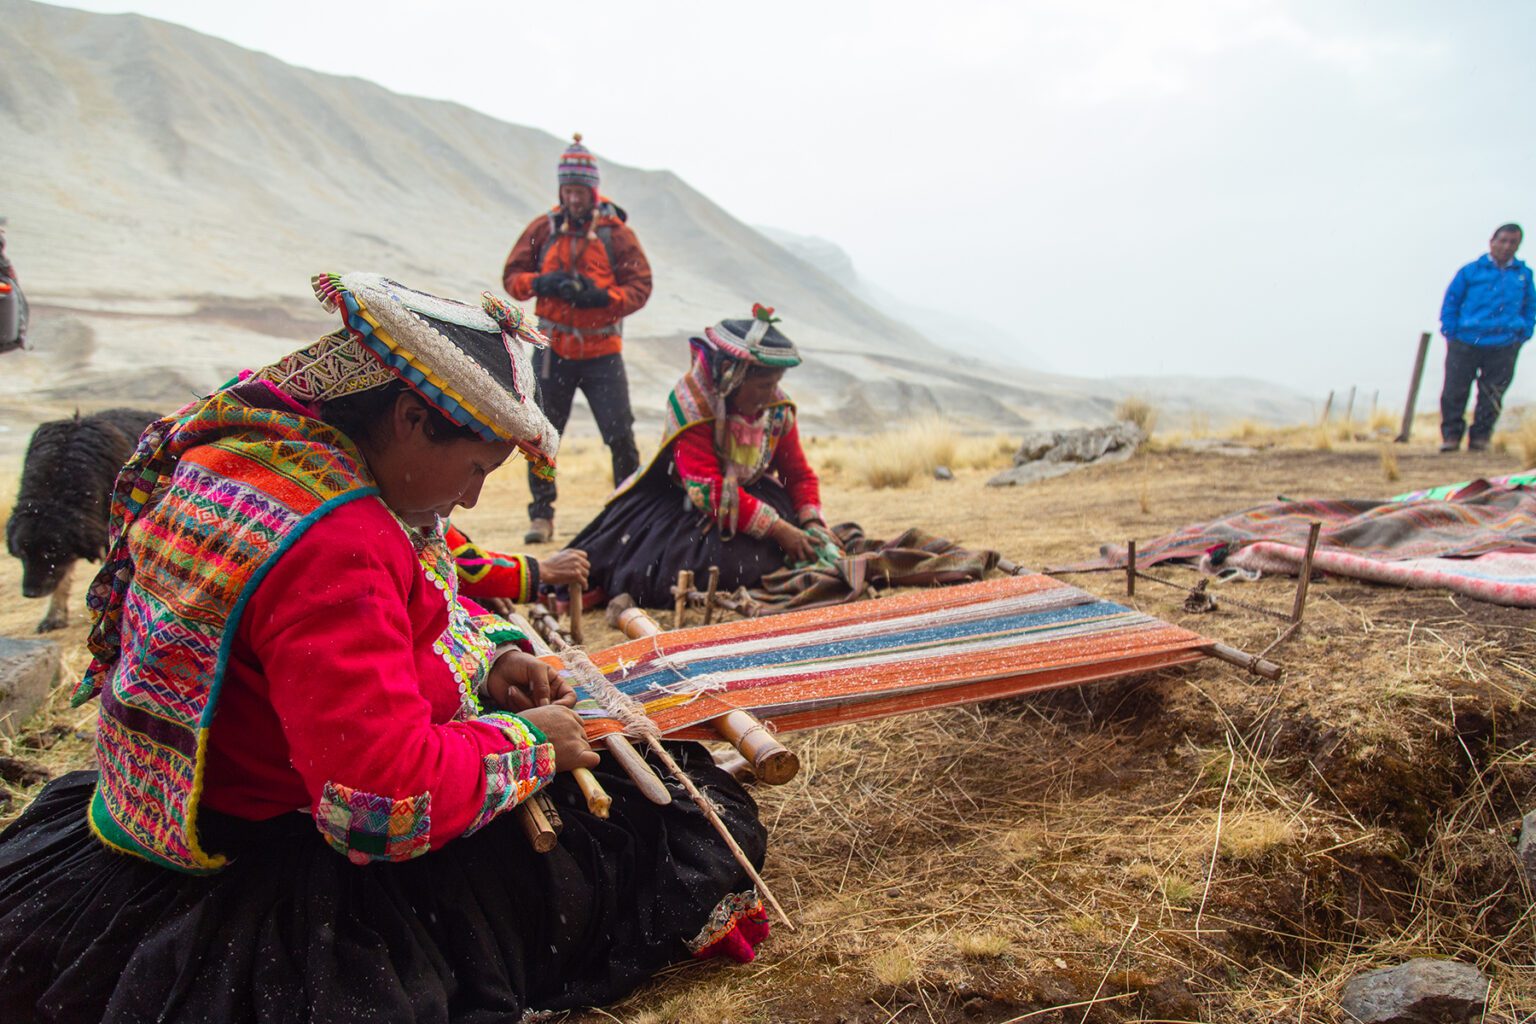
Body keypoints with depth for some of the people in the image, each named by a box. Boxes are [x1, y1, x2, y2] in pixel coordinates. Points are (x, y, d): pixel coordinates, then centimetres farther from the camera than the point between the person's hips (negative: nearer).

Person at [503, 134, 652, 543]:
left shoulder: (616, 233, -2)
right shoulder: (543, 229, 4)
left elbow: (640, 287, -5)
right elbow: (512, 274, 7)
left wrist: (600, 296, -21)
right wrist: (542, 283, -14)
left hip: (602, 354, -2)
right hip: (553, 351, 2)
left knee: (620, 435, -4)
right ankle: (541, 514, 18)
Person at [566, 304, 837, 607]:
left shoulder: (778, 408, -6)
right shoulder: (692, 400, -24)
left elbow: (799, 474, 5)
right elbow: (708, 490, -30)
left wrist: (813, 523, -15)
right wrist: (777, 529, -32)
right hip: (677, 501, -4)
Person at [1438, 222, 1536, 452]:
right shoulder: (1471, 271, 3)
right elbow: (1450, 302, 6)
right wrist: (1451, 333, -1)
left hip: (1504, 346, 2)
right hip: (1466, 343, -2)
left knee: (1492, 394, 4)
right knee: (1454, 390, -4)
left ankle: (1480, 436, 15)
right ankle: (1451, 434, 7)